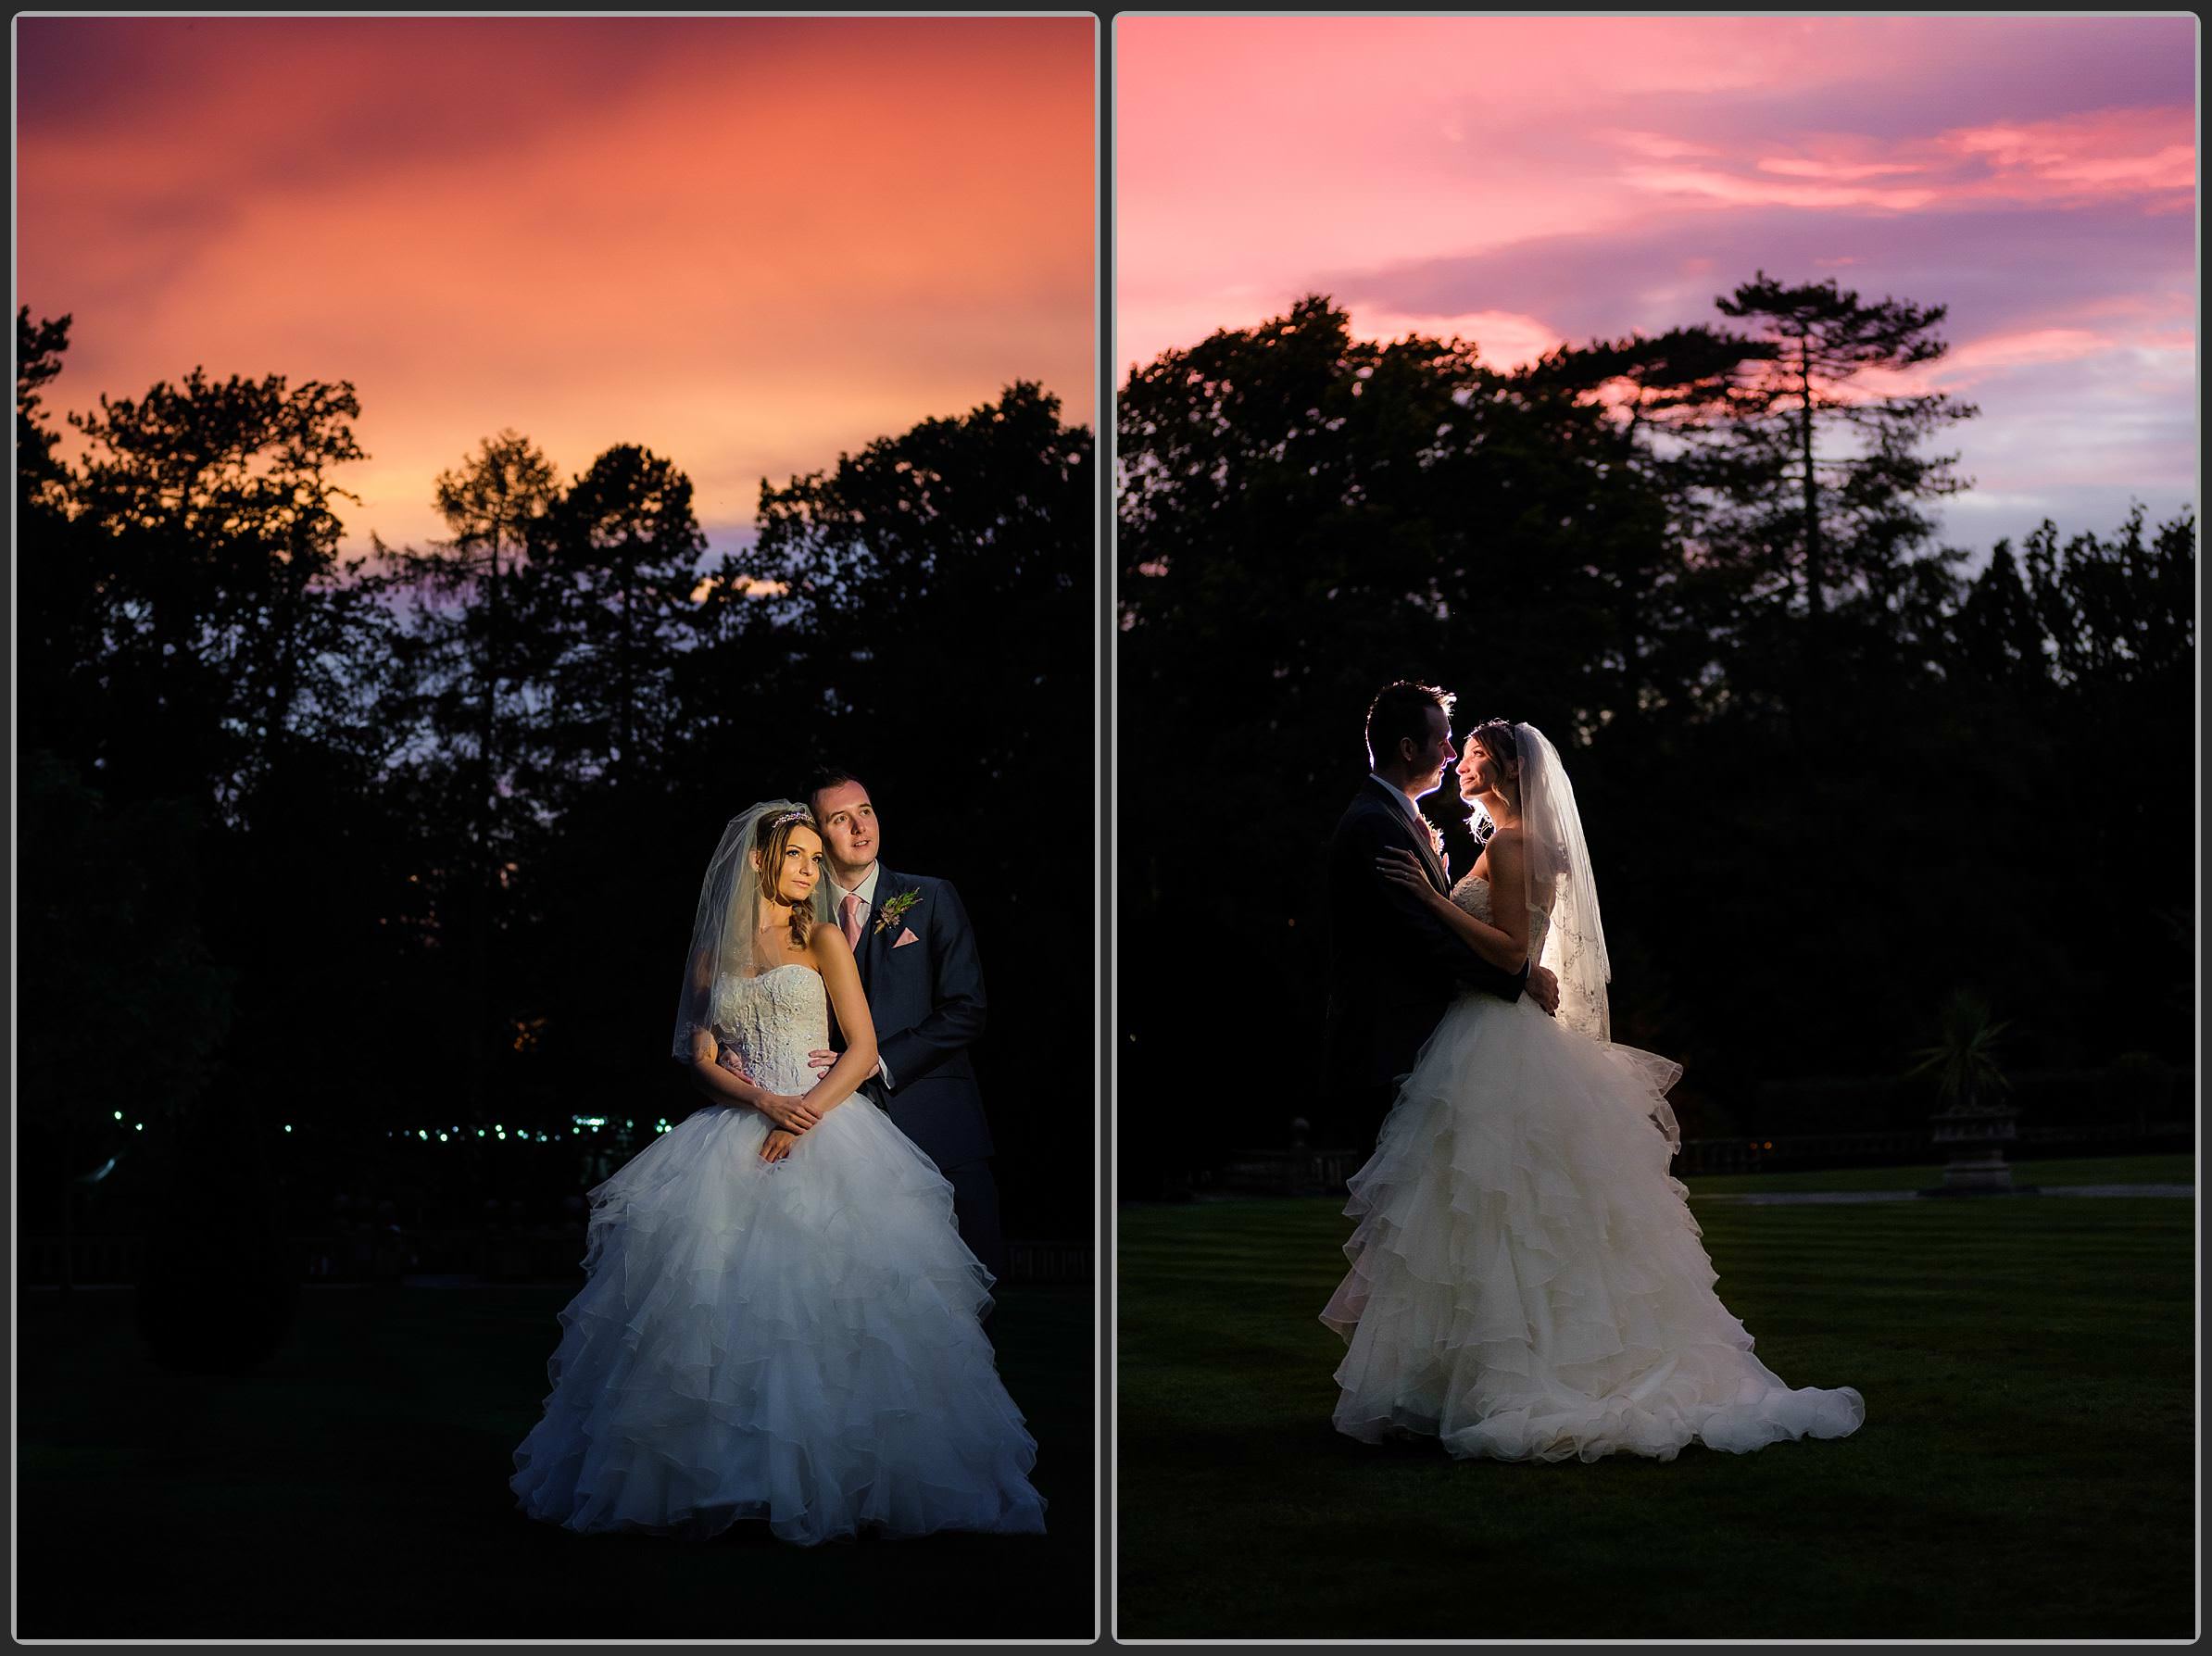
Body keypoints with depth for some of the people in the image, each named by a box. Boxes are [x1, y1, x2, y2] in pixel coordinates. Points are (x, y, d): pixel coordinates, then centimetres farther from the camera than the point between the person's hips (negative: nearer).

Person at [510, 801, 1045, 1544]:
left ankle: (830, 1474, -7)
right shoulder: (713, 951, 14)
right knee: (720, 1287, -11)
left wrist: (807, 1112, -14)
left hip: (822, 1120, -2)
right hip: (736, 1125, 2)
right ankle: (727, 1474, -5)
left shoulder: (822, 939, 8)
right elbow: (701, 1057, 7)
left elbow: (863, 1046, 1)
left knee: (822, 1283, -13)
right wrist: (763, 1102, -11)